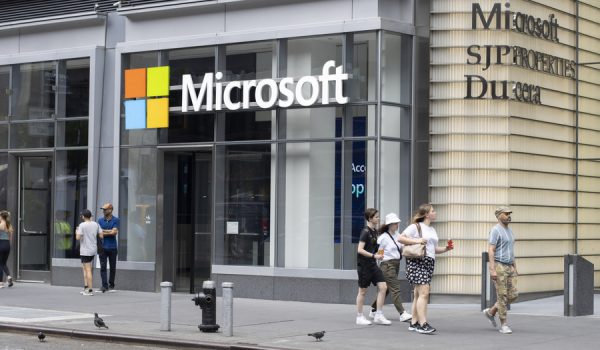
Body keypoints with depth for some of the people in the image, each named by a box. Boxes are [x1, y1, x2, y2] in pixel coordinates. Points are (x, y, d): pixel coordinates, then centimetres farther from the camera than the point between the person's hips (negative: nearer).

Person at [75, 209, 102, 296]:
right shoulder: (96, 225, 5)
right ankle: (86, 287, 19)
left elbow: (78, 238, -18)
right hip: (93, 250, 7)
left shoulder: (82, 225, -13)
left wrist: (76, 232, 3)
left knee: (88, 270, -5)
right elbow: (101, 236, 4)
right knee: (84, 267, 21)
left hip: (85, 251, -7)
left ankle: (90, 290, -5)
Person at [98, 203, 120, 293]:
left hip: (112, 247, -1)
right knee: (103, 267, -7)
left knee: (112, 267, 7)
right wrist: (110, 232, -8)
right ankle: (104, 286, -11)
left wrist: (104, 231, -6)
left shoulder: (116, 220, 0)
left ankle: (111, 285, 19)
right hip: (103, 247, 1)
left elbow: (114, 232, -12)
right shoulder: (100, 220, 8)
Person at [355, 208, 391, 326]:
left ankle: (378, 316, 3)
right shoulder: (365, 232, -14)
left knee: (383, 287, -2)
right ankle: (359, 317, 12)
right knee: (363, 291, 1)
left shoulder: (375, 231, 10)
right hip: (364, 264, -8)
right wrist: (374, 256, -23)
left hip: (372, 264, 8)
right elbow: (360, 250, -20)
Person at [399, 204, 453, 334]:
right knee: (424, 293, -16)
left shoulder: (432, 230, 20)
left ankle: (414, 323, 16)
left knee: (418, 294, 11)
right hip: (417, 262, -8)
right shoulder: (416, 227, -4)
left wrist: (445, 249, 8)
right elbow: (400, 238, -9)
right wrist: (416, 240, -19)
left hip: (429, 263, 8)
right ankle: (423, 324, -20)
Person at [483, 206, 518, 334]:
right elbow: (490, 251, -17)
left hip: (509, 267, 8)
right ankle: (503, 325, 3)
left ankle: (491, 312, 21)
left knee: (513, 295, 4)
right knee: (502, 296, -6)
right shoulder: (495, 230, -11)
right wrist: (492, 269, -23)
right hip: (499, 267, -8)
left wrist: (515, 268, 19)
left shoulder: (509, 230, 16)